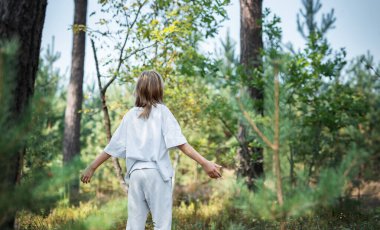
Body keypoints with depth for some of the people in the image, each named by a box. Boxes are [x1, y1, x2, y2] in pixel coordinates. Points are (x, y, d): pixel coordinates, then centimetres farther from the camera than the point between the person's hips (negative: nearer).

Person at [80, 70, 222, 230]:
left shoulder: (130, 115, 11)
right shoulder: (161, 111, 1)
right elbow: (180, 142, -11)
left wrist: (91, 167, 22)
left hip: (136, 173, 4)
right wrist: (204, 163, -15)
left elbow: (112, 147, 12)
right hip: (157, 173, -3)